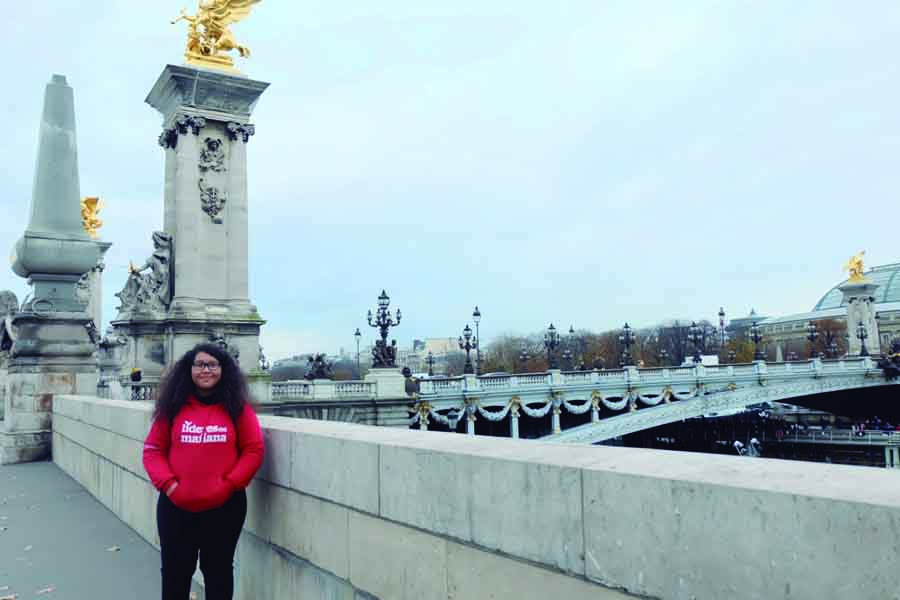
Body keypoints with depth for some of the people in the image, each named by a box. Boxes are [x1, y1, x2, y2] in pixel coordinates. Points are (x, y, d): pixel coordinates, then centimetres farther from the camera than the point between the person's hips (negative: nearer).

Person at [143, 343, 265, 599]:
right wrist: (167, 484, -10)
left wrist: (230, 484, -12)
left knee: (218, 570, 13)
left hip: (225, 507, -1)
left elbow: (253, 450, -4)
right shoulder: (172, 406, 3)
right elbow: (153, 450, 3)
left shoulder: (238, 407, -1)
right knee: (175, 571, 14)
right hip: (175, 506, 2)